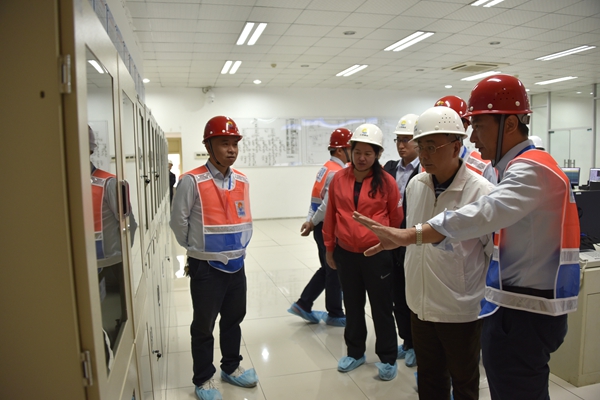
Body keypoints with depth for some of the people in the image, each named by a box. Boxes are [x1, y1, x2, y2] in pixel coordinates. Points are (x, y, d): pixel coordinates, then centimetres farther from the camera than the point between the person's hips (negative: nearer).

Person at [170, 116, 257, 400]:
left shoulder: (242, 181, 2)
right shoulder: (192, 181, -16)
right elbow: (179, 222, -8)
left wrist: (240, 246, 11)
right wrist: (196, 250, 4)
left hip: (236, 265, 6)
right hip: (206, 268, -5)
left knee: (233, 319, 19)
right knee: (204, 326, 10)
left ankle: (231, 368, 40)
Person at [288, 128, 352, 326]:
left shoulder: (326, 168, 13)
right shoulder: (337, 172, -18)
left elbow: (320, 199, 9)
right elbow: (328, 204, -22)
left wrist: (310, 221, 4)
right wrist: (312, 223, -10)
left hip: (322, 227, 9)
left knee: (327, 269, 19)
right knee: (334, 271, 5)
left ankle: (303, 305, 23)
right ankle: (335, 314, 20)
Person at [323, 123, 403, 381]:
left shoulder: (386, 182, -9)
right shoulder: (338, 179, 0)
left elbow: (396, 218, 0)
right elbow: (331, 216, 5)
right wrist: (329, 248, 10)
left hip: (377, 255, -3)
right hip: (345, 255, 3)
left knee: (381, 308, 10)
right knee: (352, 306, 18)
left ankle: (388, 359, 28)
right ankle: (355, 352, 36)